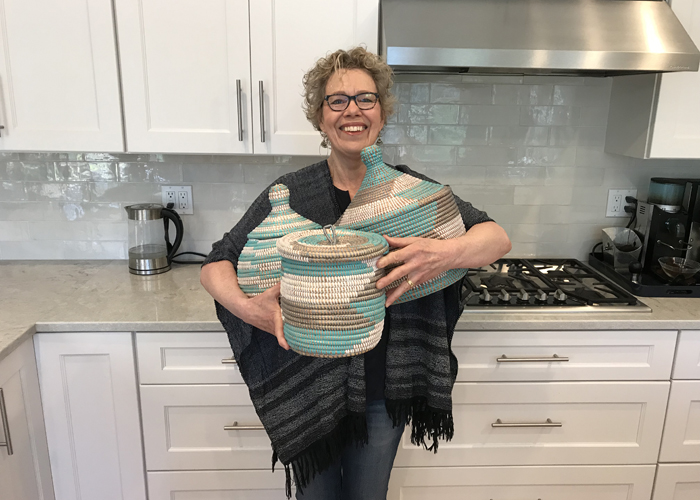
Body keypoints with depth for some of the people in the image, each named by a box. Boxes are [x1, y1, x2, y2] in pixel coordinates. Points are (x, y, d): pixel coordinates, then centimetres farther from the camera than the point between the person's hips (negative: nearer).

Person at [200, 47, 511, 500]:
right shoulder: (291, 193, -9)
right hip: (307, 391, -1)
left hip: (384, 392, 1)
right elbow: (216, 265, -6)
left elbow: (498, 239, -10)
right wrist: (246, 306, -27)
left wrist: (447, 253, -31)